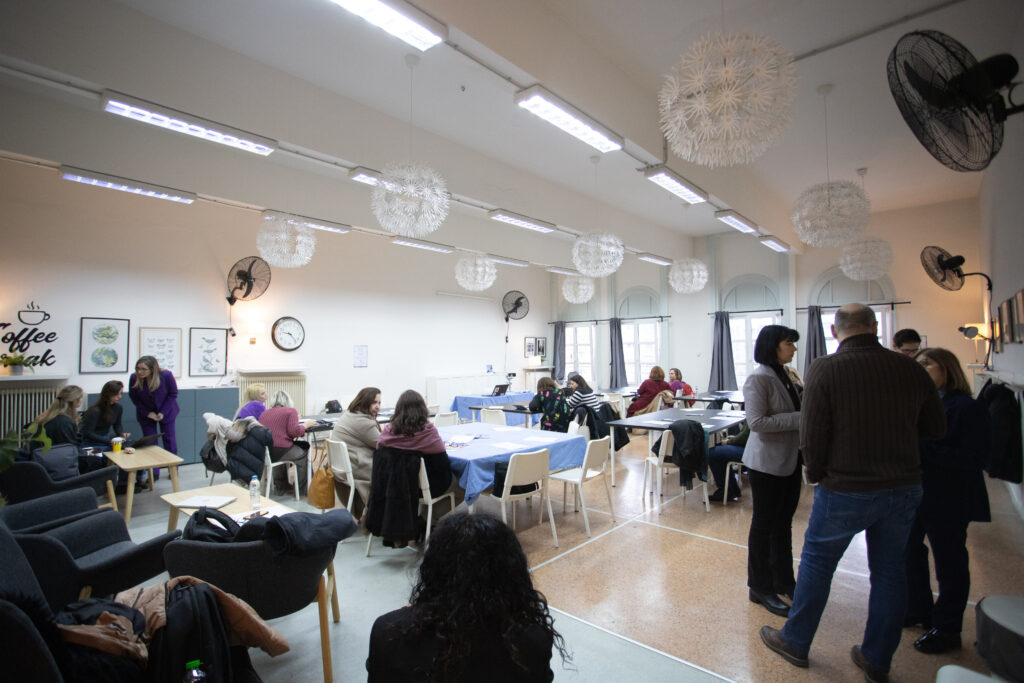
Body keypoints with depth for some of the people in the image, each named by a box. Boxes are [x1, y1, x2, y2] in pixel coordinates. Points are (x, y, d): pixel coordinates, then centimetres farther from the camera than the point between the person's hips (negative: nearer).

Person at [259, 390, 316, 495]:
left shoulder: (264, 413, 16)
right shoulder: (291, 411, -1)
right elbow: (294, 431, -12)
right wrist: (305, 425, 7)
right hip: (279, 451, -6)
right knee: (303, 452, 22)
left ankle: (280, 487, 39)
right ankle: (301, 489, 28)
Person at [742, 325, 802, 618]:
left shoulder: (785, 375, 8)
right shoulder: (758, 378, -17)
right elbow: (756, 422, -23)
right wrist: (800, 418, -23)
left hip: (789, 459, 8)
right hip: (767, 462, -8)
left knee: (783, 522, 20)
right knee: (764, 524, 6)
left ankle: (783, 580, 37)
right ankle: (760, 588, 22)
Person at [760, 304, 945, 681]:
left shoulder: (825, 369, -16)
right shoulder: (909, 368, -3)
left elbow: (812, 436, -17)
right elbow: (935, 427, 8)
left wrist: (816, 474, 0)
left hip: (846, 490, -4)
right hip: (904, 488, 4)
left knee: (816, 563, 12)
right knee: (889, 571, 18)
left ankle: (795, 642, 29)